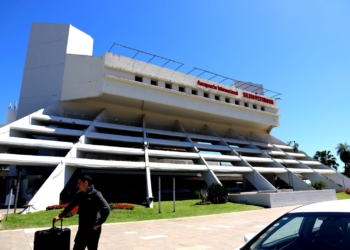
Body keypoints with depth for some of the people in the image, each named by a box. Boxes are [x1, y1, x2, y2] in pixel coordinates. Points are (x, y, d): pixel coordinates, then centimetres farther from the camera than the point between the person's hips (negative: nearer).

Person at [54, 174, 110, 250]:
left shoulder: (96, 194, -18)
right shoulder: (79, 194, 4)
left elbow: (106, 209, -22)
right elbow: (71, 206, 18)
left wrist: (98, 223, -18)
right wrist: (60, 216, 12)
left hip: (93, 230, -6)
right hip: (82, 229, 6)